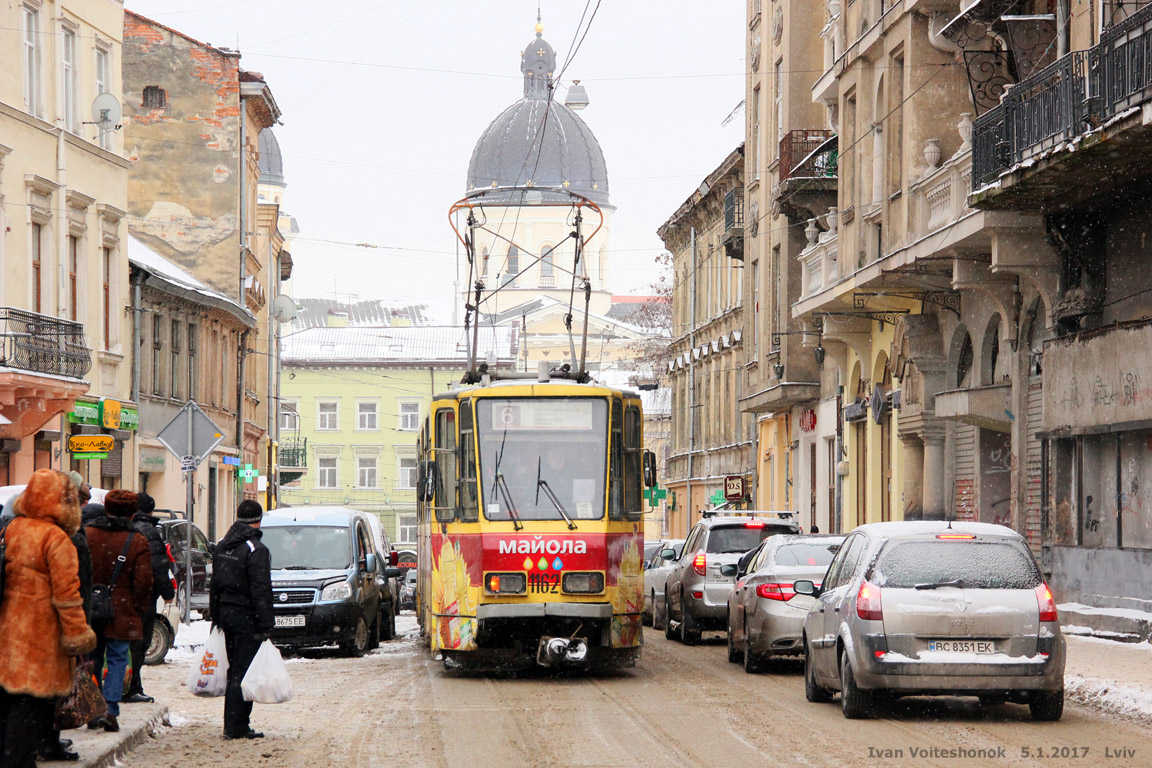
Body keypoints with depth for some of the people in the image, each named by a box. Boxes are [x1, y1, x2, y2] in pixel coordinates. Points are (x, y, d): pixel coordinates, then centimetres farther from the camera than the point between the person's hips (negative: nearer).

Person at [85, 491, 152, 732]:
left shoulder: (87, 534, 0)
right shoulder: (137, 542, -7)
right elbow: (143, 582, -7)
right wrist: (138, 610, 5)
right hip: (121, 612, -3)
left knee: (93, 658, 14)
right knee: (117, 660, 4)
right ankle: (110, 710, -8)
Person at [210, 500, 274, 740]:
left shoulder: (222, 546, 11)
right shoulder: (256, 550, -15)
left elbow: (214, 585, 16)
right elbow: (261, 591, -18)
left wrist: (216, 616, 22)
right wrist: (265, 625, -16)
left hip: (225, 612, 8)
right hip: (246, 617, -8)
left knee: (234, 669, 15)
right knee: (243, 672, -5)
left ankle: (235, 724, 18)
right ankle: (235, 727, -6)